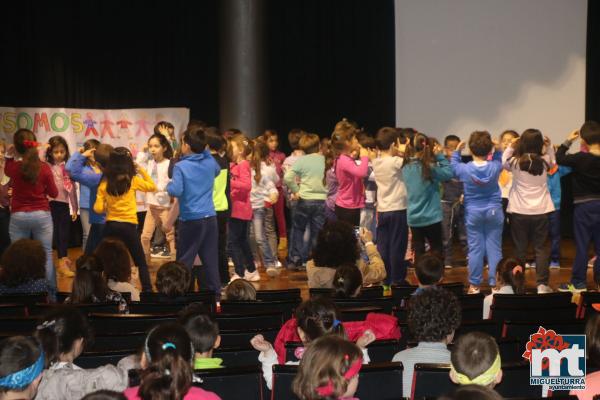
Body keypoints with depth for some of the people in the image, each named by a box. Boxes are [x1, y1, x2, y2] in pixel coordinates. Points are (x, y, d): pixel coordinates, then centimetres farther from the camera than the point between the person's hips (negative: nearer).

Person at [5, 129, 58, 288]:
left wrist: (9, 156, 13)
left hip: (18, 217, 0)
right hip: (42, 216, 0)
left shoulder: (14, 167, -7)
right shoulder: (44, 167, -9)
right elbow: (54, 193, 2)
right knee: (46, 255, 6)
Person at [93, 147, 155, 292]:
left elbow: (98, 208, -4)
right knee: (141, 263, 8)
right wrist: (142, 171, 13)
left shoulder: (104, 183, -1)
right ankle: (147, 290, 0)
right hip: (129, 226, -2)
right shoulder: (133, 180, -6)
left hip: (110, 226, 2)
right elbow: (152, 187, 10)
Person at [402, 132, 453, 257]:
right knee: (437, 251, 10)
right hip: (431, 217, -5)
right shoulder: (428, 167, -18)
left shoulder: (406, 167, -1)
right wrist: (440, 156, -5)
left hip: (413, 218, 5)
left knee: (418, 252, 11)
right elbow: (449, 173, -13)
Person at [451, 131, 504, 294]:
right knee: (494, 248, 3)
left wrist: (457, 151, 17)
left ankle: (474, 285, 9)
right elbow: (499, 159, 15)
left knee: (475, 249, 4)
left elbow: (453, 167, 10)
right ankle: (495, 283, 5)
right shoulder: (495, 167, -9)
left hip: (473, 213, 0)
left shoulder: (465, 169, -12)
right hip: (494, 211, 0)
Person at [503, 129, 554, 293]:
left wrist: (511, 147, 5)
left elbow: (503, 161, 12)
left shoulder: (515, 162, -10)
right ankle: (542, 284, 2)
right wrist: (549, 147, 11)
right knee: (541, 248, 6)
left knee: (520, 249, 9)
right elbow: (553, 161, 19)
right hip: (541, 211, 0)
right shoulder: (544, 162, -5)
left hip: (519, 212, 0)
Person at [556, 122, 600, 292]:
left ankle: (578, 283, 6)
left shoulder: (580, 158, -14)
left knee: (582, 245, 2)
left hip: (584, 206, -4)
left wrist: (568, 141, 4)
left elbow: (559, 158, -4)